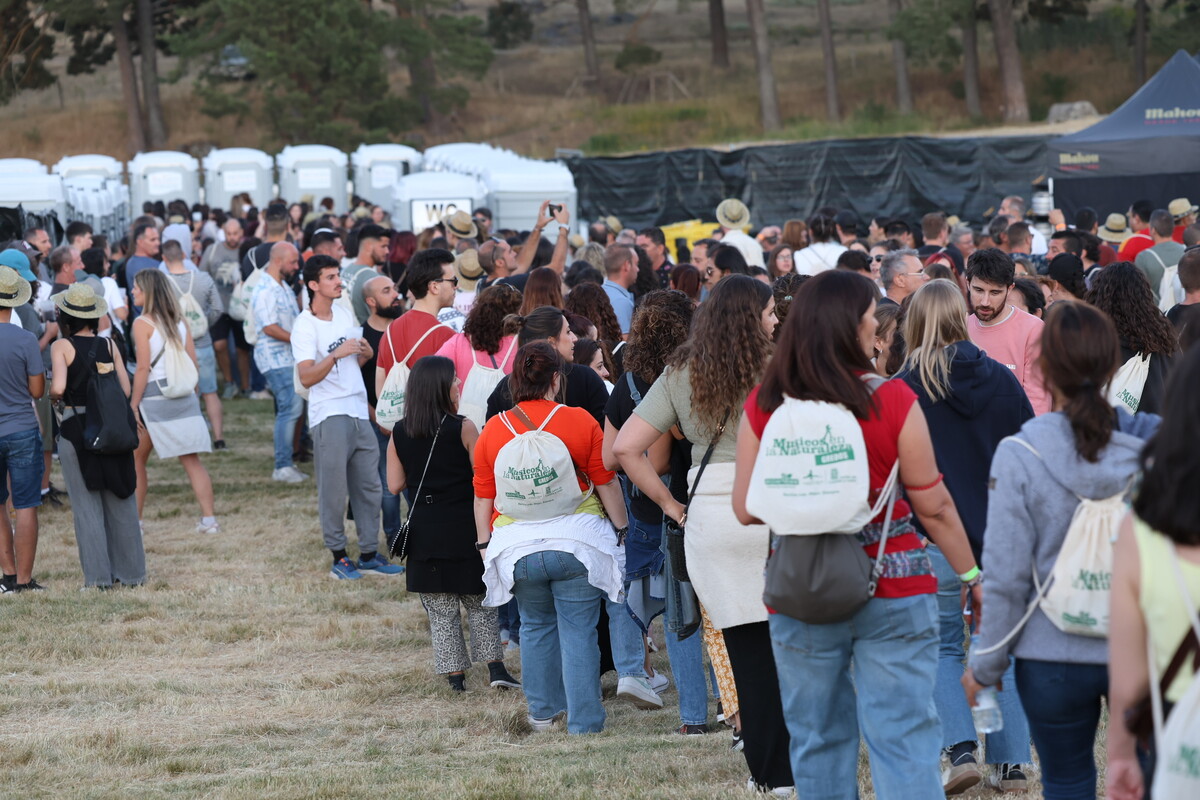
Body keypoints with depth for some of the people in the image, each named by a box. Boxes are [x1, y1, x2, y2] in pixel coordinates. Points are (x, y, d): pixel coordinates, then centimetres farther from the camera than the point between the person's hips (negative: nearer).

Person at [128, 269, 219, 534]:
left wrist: (133, 405, -9)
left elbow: (143, 368, -12)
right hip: (184, 397, 5)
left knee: (136, 460, 9)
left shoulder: (143, 324, -9)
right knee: (191, 460, 3)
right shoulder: (179, 321, 8)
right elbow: (193, 362, 9)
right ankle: (209, 519, -3)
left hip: (153, 396, -5)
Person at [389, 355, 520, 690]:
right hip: (464, 528, -2)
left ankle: (455, 675, 7)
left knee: (440, 611, 9)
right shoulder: (463, 429, -10)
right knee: (479, 603, 12)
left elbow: (395, 485, 4)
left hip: (424, 532, 2)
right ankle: (495, 668, 4)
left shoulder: (400, 434, 0)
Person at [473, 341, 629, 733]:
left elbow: (483, 496, 7)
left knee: (536, 626, 21)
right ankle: (583, 723, 2)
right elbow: (606, 484, -1)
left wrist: (484, 544, 17)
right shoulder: (580, 422, -5)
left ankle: (542, 711, 29)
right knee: (578, 631, 2)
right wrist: (621, 528, 11)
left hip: (518, 547, 3)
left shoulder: (493, 430, 2)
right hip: (576, 542, -2)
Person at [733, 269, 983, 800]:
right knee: (903, 737, 0)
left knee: (818, 742, 12)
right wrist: (972, 577, 8)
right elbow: (933, 506, -4)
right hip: (892, 595, -2)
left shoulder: (763, 405, -4)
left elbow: (745, 510, -1)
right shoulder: (892, 401, -9)